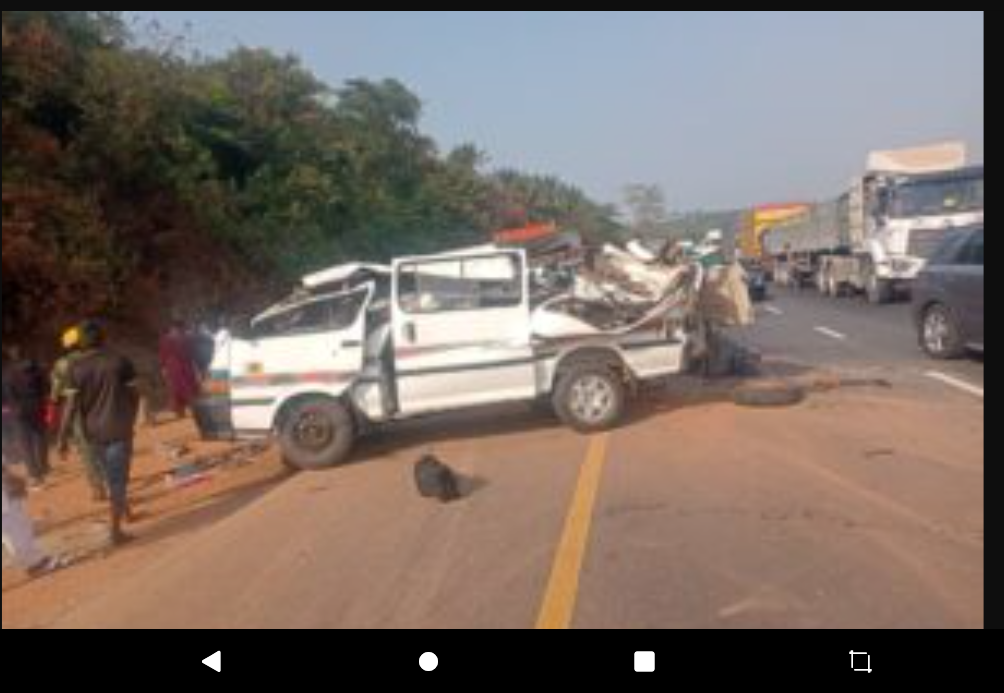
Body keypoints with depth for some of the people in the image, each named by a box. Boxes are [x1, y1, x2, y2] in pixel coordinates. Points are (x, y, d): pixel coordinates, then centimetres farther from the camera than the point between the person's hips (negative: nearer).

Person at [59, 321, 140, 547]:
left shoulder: (75, 368, -2)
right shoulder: (120, 361, -5)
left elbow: (72, 404, -8)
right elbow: (134, 395, -1)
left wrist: (63, 437, -5)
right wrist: (131, 421, 15)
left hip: (92, 432, 3)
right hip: (118, 428, -3)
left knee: (111, 477, 21)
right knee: (118, 479, 0)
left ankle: (125, 512, 40)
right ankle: (115, 532, -3)